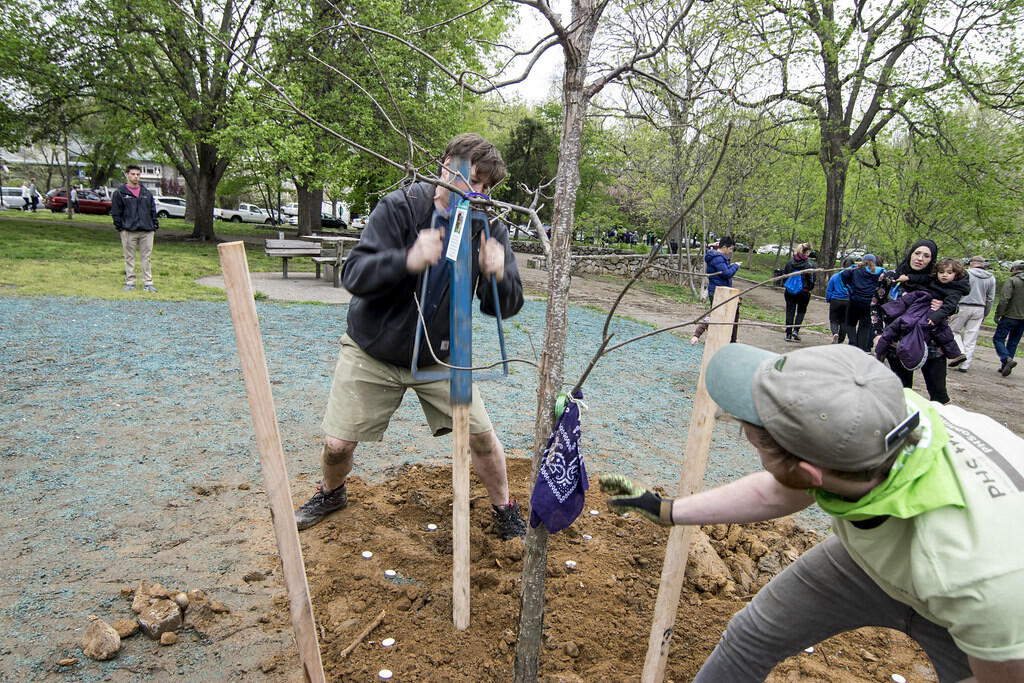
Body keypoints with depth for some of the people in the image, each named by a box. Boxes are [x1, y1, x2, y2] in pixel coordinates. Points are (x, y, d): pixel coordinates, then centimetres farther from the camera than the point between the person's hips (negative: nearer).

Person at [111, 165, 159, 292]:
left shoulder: (147, 193, 13)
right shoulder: (120, 193, 3)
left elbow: (153, 211, 15)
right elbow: (116, 212, 2)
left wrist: (154, 227, 7)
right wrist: (120, 228, -4)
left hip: (146, 231, 2)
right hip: (128, 231, -2)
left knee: (145, 258, 4)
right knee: (129, 258, 4)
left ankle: (148, 283, 7)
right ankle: (130, 283, 11)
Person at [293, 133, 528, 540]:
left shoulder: (488, 230, -8)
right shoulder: (399, 208, -16)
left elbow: (507, 306, -9)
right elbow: (354, 275, -24)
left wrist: (497, 276, -32)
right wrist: (408, 260, -42)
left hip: (439, 357, 2)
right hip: (372, 352, -1)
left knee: (481, 434, -5)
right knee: (337, 444, 2)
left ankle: (504, 510, 22)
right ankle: (331, 494, 37)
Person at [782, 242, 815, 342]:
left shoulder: (790, 261, 2)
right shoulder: (809, 263, -10)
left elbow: (784, 274, 8)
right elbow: (813, 279, -12)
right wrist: (810, 287, 7)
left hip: (789, 290, 3)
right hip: (803, 292, -3)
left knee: (790, 311, 7)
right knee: (801, 311, 16)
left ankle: (788, 334, 7)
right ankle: (796, 330, 2)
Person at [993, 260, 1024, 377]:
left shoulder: (1012, 281, -9)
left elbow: (1004, 300, -18)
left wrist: (997, 315, -12)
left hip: (1010, 316, -6)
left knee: (998, 339, -1)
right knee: (1013, 342, 12)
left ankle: (1007, 359, -22)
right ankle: (1005, 367, 13)